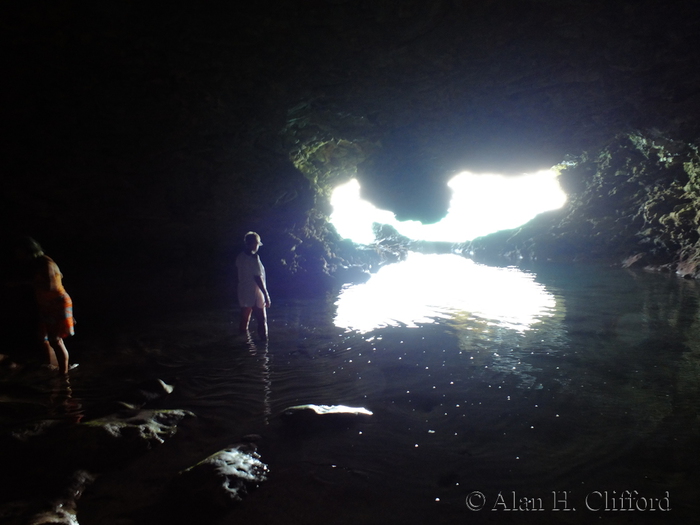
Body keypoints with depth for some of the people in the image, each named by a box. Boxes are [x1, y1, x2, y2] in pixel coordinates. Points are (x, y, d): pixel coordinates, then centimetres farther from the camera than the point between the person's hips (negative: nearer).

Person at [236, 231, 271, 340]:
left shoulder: (240, 257, 5)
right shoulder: (253, 257, -17)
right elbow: (258, 278, -20)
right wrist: (266, 295, -18)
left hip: (243, 294, 7)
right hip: (255, 295, -7)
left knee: (244, 320, 16)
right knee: (262, 320, 1)